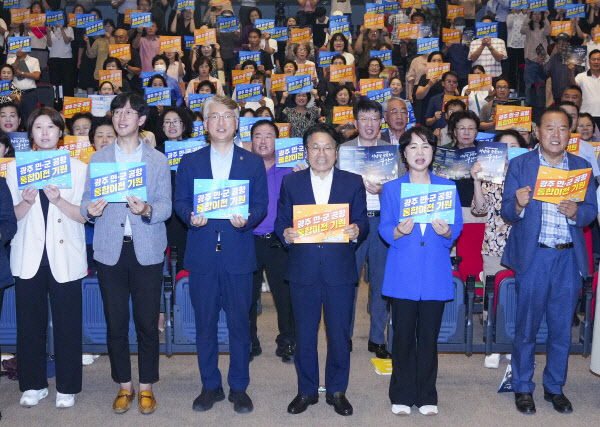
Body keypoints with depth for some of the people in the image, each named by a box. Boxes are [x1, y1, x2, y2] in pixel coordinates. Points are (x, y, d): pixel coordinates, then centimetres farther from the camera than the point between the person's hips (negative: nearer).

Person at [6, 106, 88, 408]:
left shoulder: (77, 168, 5)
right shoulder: (15, 168, 9)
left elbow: (83, 216, -1)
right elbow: (11, 217, 7)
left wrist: (58, 200, -17)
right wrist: (26, 202, -13)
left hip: (65, 258, -1)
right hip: (28, 258, 1)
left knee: (67, 324, 1)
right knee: (29, 324, 5)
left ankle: (67, 388, 14)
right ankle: (33, 385, 20)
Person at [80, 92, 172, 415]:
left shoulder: (158, 160, 8)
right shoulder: (97, 159, 11)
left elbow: (166, 207, 0)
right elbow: (86, 203, 6)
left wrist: (146, 210, -21)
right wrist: (90, 210, -17)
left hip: (147, 251, -1)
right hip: (110, 250, 1)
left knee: (147, 322, 2)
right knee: (115, 323, 6)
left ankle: (146, 387, 17)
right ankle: (124, 386, 21)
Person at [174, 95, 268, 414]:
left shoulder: (253, 163, 8)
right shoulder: (190, 162, 10)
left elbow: (261, 204, 3)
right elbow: (180, 202, 7)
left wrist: (247, 219, -17)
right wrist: (191, 217, -15)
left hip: (238, 253, -1)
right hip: (202, 254, 1)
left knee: (239, 322, 5)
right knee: (204, 322, 7)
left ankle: (239, 388, 18)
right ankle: (210, 386, 21)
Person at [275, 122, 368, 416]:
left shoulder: (353, 183, 7)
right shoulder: (290, 183, 8)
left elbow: (362, 223, 4)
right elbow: (281, 222, 6)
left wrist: (356, 232, -18)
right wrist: (285, 234, -15)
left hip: (340, 272, 0)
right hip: (303, 271, 1)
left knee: (339, 334, 8)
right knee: (304, 334, 9)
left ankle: (337, 391, 25)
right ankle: (307, 391, 26)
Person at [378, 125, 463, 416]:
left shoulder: (447, 188, 10)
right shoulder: (391, 189, 8)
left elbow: (457, 228, 6)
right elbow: (384, 229, 1)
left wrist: (446, 231, -16)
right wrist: (399, 231, -20)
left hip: (435, 273, 1)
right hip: (402, 273, 0)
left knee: (429, 335, 4)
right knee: (403, 335, 2)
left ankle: (427, 396, 18)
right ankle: (402, 395, 16)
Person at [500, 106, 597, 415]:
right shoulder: (520, 165, 1)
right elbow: (507, 212, -2)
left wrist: (575, 212, -17)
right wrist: (518, 205, -24)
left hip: (569, 258, 2)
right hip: (532, 256, -2)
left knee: (562, 328, 11)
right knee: (526, 326, 6)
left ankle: (554, 387, 28)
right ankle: (523, 388, 21)